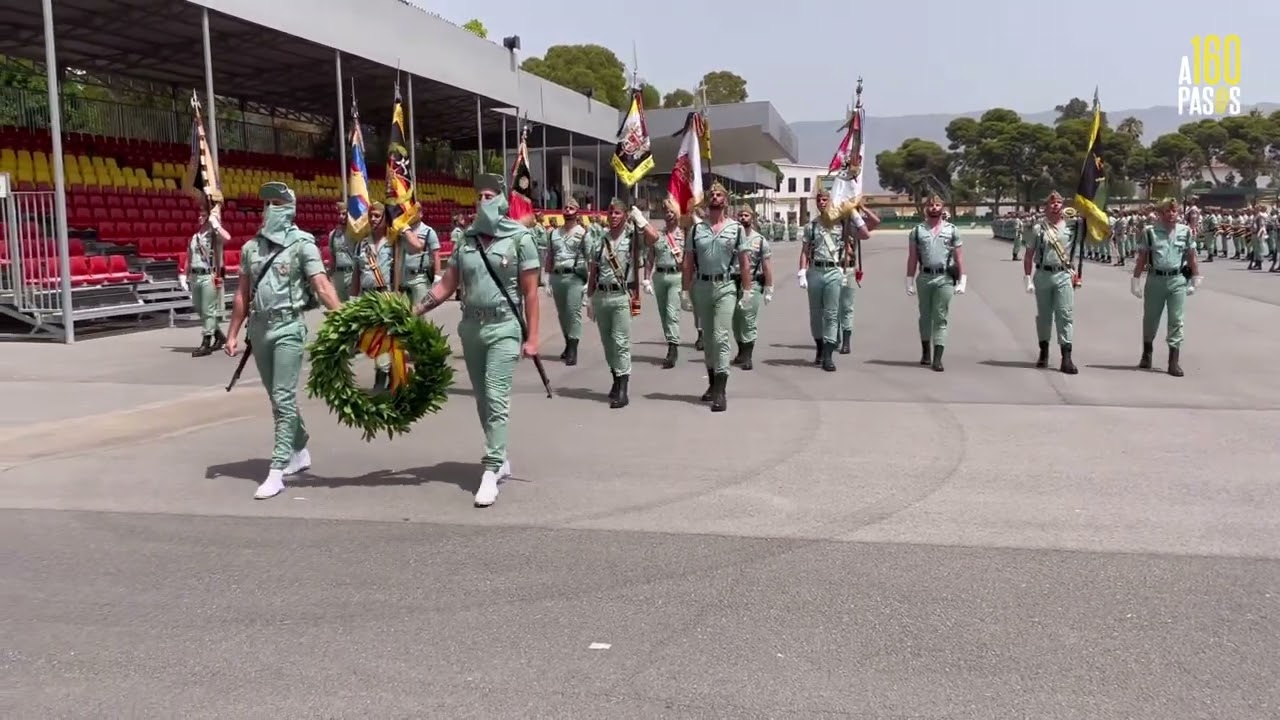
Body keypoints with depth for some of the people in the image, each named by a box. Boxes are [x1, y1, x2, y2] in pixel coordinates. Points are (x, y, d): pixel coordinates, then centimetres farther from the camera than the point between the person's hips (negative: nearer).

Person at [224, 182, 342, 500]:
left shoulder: (302, 244, -6)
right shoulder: (251, 247, 10)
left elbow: (322, 286, -15)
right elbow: (242, 294, 15)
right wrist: (233, 334, 13)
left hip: (288, 326, -6)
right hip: (259, 327, 6)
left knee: (283, 398, -9)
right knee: (277, 397, 15)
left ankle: (277, 470, -8)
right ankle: (300, 451, 33)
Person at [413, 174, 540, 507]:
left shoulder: (520, 238, -5)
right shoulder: (467, 240, 8)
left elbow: (531, 291, -6)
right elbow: (447, 283, 7)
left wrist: (532, 337, -9)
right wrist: (416, 311, -3)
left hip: (504, 327, -5)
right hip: (471, 326, 6)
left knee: (496, 399, -12)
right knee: (482, 399, 11)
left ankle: (490, 471, -11)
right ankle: (500, 460, 25)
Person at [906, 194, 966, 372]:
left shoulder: (951, 230, 6)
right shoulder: (917, 230, 7)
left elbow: (958, 257, 5)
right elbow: (912, 258, 7)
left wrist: (962, 281, -1)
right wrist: (910, 282, 2)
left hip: (945, 279, -1)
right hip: (924, 278, 2)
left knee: (940, 318, -4)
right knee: (925, 316, 12)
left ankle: (937, 358, -7)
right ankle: (926, 352, 28)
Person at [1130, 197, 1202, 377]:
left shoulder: (1185, 232, 3)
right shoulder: (1150, 232, -1)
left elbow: (1191, 257, 8)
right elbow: (1142, 258, 1)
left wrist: (1196, 279, 8)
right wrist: (1136, 280, -1)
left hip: (1177, 280, 0)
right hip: (1155, 279, 0)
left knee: (1176, 320, -1)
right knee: (1150, 318, 12)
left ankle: (1174, 360, 2)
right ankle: (1146, 353, 33)